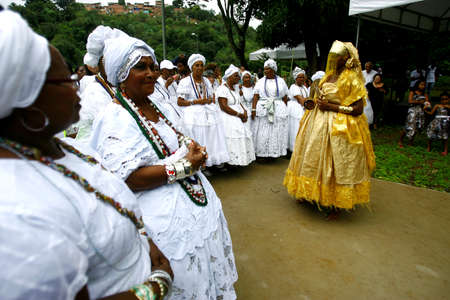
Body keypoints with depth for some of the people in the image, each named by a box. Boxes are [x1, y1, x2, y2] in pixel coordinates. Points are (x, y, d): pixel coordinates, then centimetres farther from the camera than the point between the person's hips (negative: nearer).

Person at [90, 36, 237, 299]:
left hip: (196, 199, 9)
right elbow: (126, 179, -26)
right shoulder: (116, 118, -19)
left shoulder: (153, 106, 7)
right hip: (167, 215, -8)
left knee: (204, 267, 25)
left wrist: (193, 149, -1)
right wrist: (184, 166, -24)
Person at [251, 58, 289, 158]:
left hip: (278, 110, 1)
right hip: (263, 110, 0)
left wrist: (284, 109, 0)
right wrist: (253, 109, -10)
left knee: (276, 132, 3)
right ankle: (262, 153, 6)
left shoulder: (281, 81, 9)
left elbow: (285, 98, 8)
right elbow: (256, 97, 0)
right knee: (262, 133, -2)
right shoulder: (260, 82, 8)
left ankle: (275, 153, 13)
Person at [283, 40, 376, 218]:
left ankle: (337, 204, 14)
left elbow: (358, 109, -15)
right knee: (315, 158, 14)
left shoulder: (352, 79, -10)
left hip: (340, 128, -7)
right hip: (319, 122, 8)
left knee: (335, 164, -1)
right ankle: (310, 193, 30)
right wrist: (317, 101, 0)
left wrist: (331, 106, -19)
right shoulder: (329, 75, 12)